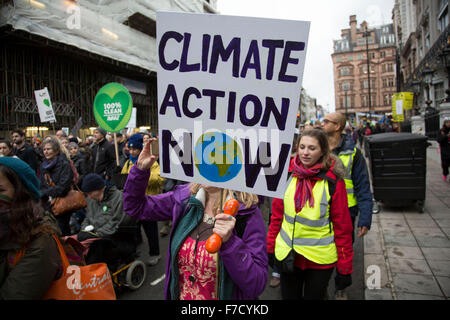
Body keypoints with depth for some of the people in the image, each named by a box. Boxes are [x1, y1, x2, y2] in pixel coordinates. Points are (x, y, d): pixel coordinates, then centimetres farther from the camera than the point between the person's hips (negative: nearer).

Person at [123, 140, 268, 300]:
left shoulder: (247, 214, -22)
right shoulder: (185, 198, -10)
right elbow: (135, 207, 1)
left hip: (226, 295, -4)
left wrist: (229, 241, -37)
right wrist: (140, 169, -13)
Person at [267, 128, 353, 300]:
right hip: (287, 255, 3)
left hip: (319, 259, -3)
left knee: (314, 296, 16)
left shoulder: (333, 181, -12)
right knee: (288, 296, 19)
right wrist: (271, 247, 6)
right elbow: (277, 215, 5)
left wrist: (344, 267, -7)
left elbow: (342, 225, -9)